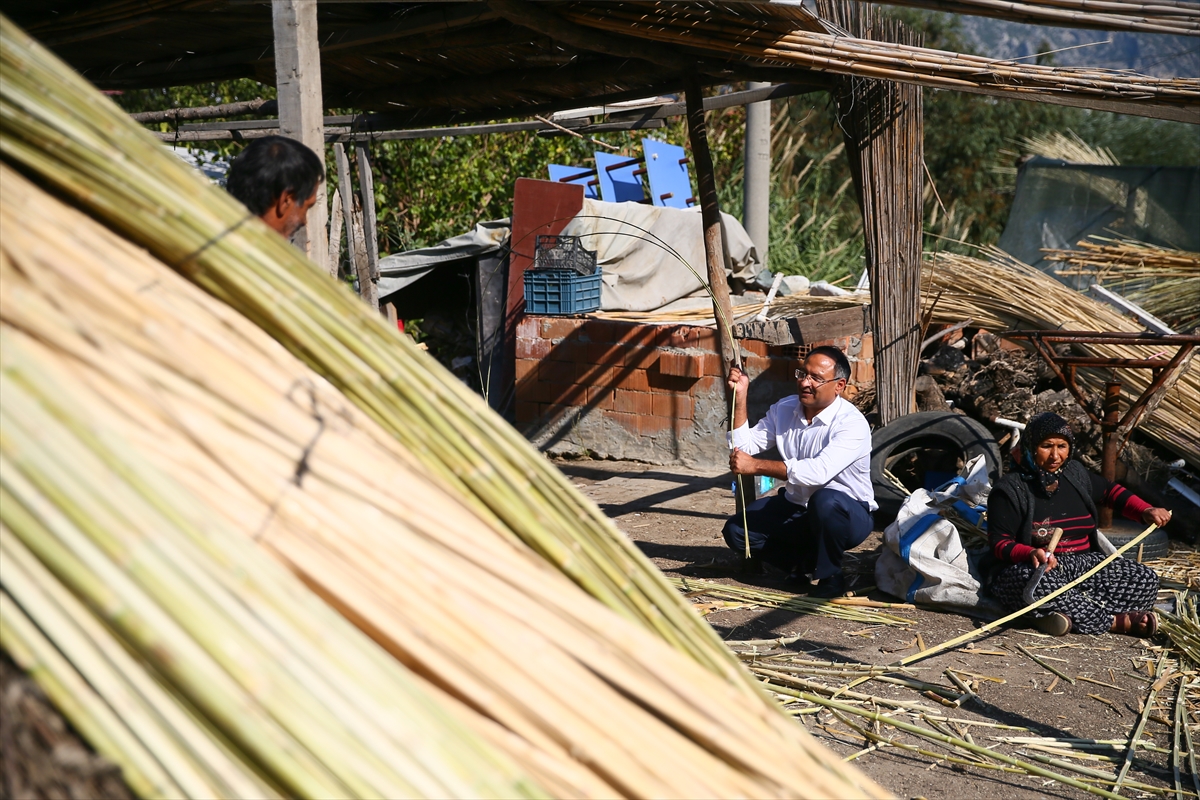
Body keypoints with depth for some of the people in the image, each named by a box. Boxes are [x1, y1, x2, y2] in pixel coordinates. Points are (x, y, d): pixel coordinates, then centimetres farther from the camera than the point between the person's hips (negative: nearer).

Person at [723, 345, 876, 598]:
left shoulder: (852, 423, -24)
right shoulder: (783, 409, -2)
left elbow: (819, 471, -38)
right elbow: (743, 446, -3)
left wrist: (756, 466, -39)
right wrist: (739, 397, -13)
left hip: (847, 514, -6)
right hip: (796, 509, 6)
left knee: (824, 500, -39)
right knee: (736, 530, -13)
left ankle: (830, 576, -13)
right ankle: (806, 563, 7)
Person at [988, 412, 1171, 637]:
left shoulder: (1075, 475, 12)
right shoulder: (1010, 489, -6)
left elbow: (1111, 491, 28)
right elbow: (1000, 543, -11)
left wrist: (1145, 511, 9)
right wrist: (1032, 553, -32)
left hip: (1085, 563, 6)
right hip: (1034, 567, -6)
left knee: (1146, 579, -13)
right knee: (1036, 582, -42)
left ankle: (1071, 613, -31)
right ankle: (1117, 622, -28)